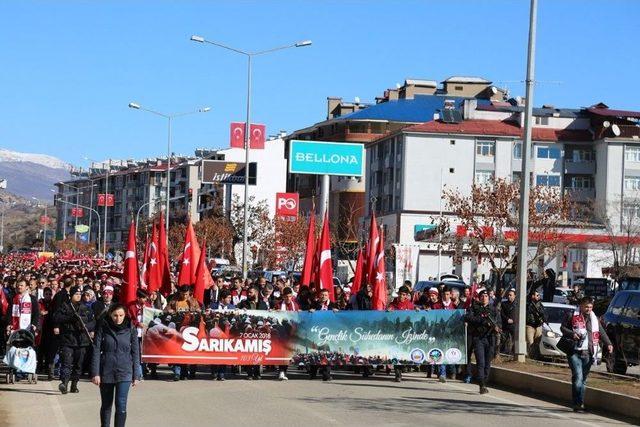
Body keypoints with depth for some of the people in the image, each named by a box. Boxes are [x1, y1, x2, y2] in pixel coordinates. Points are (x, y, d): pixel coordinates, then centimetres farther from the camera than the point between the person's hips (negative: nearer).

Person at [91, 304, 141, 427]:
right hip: (106, 372, 1)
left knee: (121, 406, -9)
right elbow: (96, 351, -3)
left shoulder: (131, 329, -1)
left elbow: (135, 353, 4)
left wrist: (136, 375, 3)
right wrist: (95, 373, -8)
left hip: (124, 372, -1)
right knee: (106, 406, 12)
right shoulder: (103, 328, -3)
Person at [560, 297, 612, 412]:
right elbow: (563, 327, 6)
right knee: (578, 377, -15)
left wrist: (608, 344, -2)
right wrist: (572, 334, -13)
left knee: (583, 379, 8)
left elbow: (602, 333, 14)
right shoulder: (572, 316, 3)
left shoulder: (594, 319, 15)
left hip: (588, 354, 4)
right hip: (575, 352, -4)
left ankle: (580, 403, 14)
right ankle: (578, 404, -13)